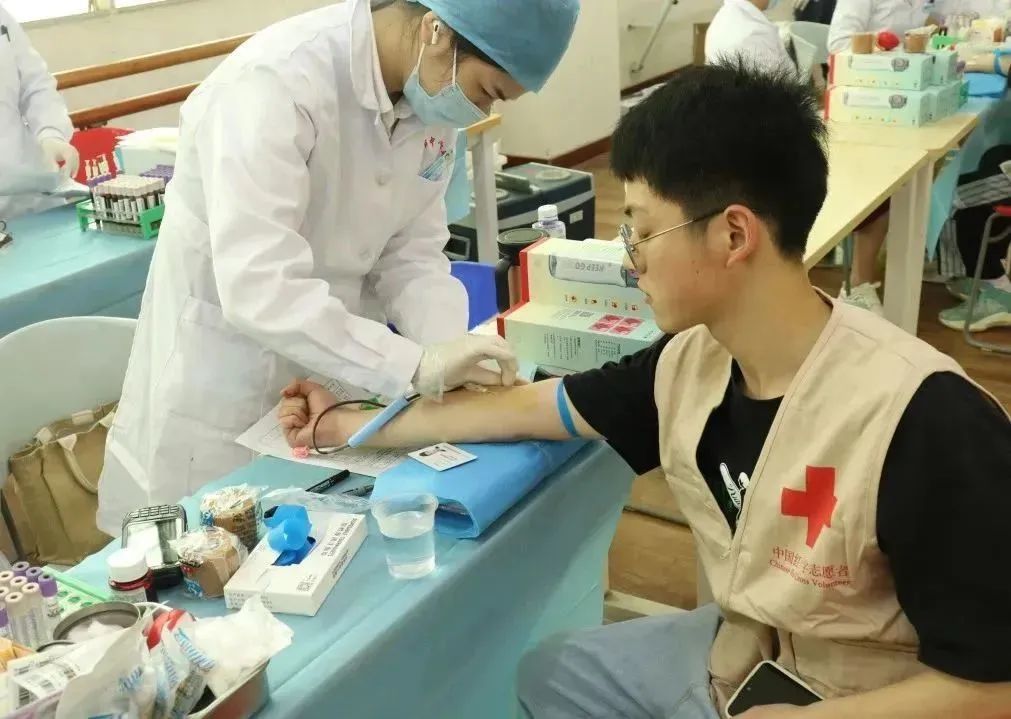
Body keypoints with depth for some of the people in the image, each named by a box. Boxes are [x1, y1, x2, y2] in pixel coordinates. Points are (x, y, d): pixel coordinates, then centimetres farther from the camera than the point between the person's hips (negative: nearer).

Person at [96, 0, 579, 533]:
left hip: (334, 373, 6)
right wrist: (413, 365, -38)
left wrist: (447, 354, -18)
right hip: (223, 385, -6)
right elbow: (258, 289, -35)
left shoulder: (431, 92, -6)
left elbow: (410, 252, -2)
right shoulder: (275, 83, -28)